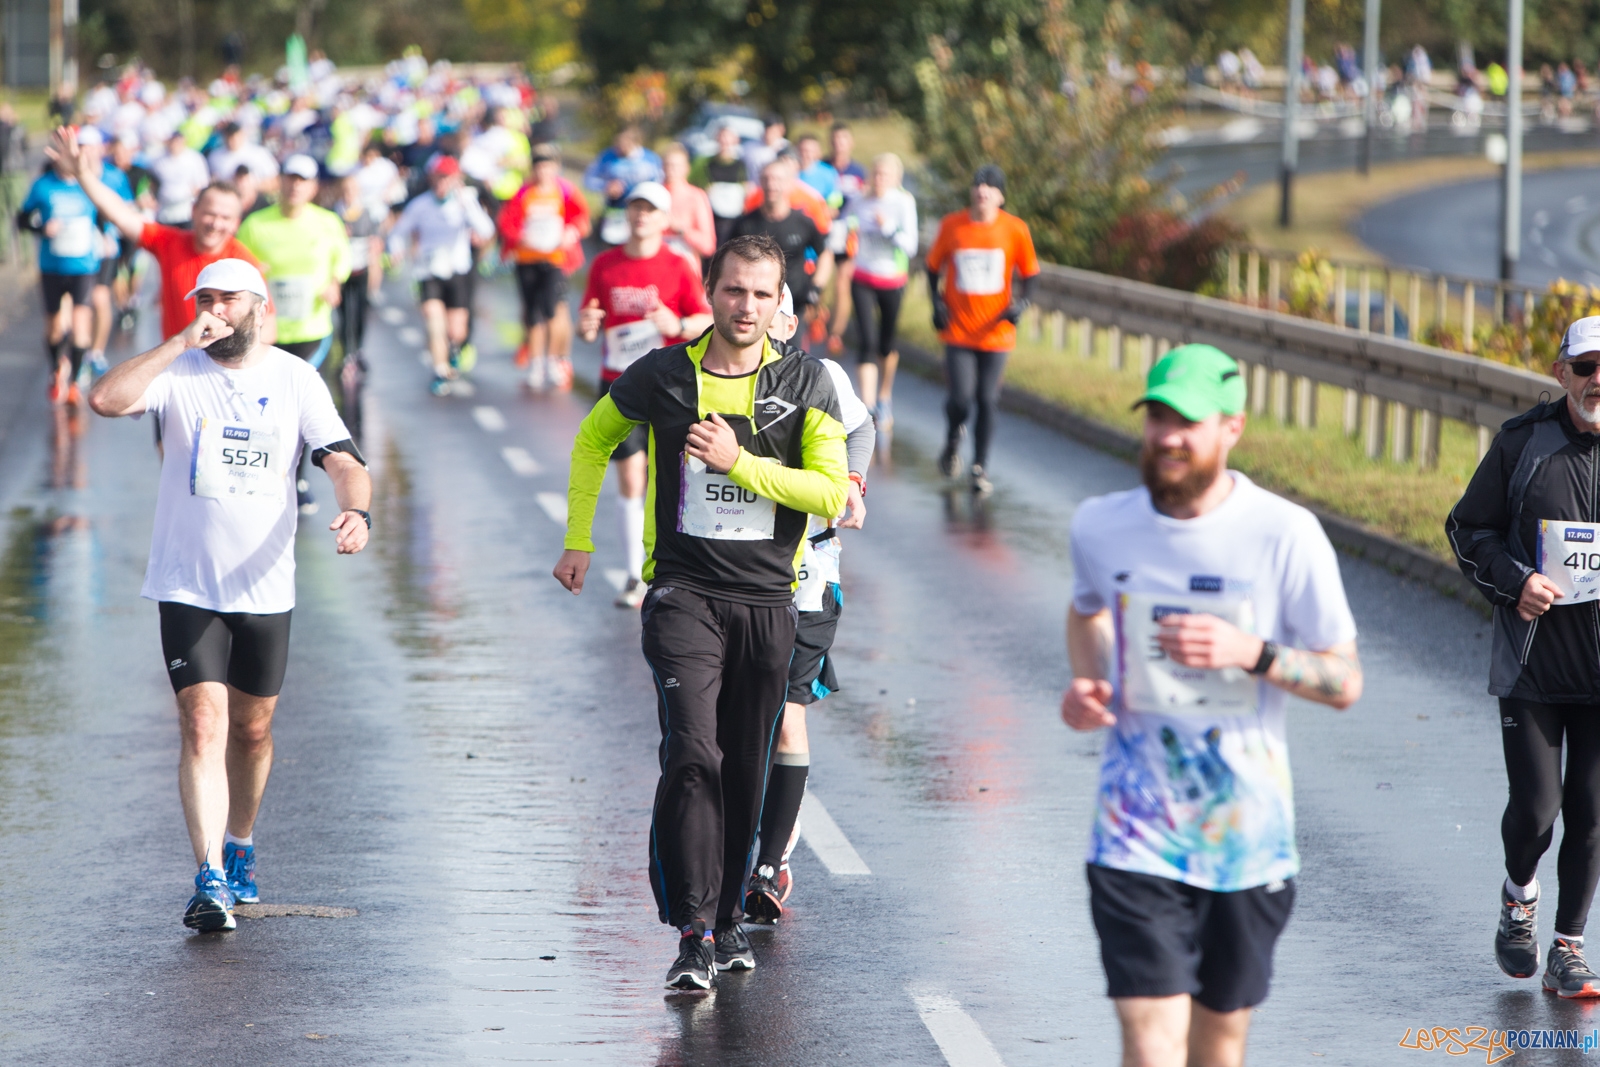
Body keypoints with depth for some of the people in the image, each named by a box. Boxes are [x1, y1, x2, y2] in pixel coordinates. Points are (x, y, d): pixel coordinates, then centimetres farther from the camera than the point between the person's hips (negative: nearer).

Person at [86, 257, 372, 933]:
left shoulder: (296, 379, 2)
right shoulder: (177, 372, -4)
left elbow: (340, 459, -3)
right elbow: (106, 400, -22)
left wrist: (356, 510, -24)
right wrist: (181, 342, -21)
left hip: (265, 589, 2)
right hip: (187, 588, -2)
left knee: (251, 729, 14)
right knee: (203, 726, -13)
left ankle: (240, 850, 37)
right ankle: (210, 880, -18)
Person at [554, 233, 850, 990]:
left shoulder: (806, 383, -1)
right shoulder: (663, 375, -1)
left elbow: (832, 493, -7)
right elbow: (594, 437, 18)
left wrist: (739, 461, -17)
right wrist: (578, 540, 15)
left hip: (768, 597, 2)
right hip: (683, 589, -2)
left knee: (745, 769, 9)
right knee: (693, 754, -16)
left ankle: (727, 917, 25)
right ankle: (694, 932, -17)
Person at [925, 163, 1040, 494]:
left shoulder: (1015, 230, -4)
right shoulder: (952, 226, -2)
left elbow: (1030, 273, 6)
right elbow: (933, 267, 10)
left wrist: (1022, 303, -11)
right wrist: (937, 302, -4)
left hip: (995, 330, 0)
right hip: (958, 329, 0)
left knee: (988, 400, -1)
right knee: (961, 397, -10)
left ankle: (980, 467, 15)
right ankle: (952, 444, 23)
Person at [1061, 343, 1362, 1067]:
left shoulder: (1284, 535, -10)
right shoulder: (1100, 526, -2)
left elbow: (1345, 683, -5)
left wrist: (1252, 653, -22)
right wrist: (1085, 682, 3)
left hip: (1247, 838, 0)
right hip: (1137, 839, 0)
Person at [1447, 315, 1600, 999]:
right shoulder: (1523, 443, -1)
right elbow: (1469, 529, 7)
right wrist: (1514, 581, -10)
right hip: (1533, 661, -1)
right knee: (1535, 808, -1)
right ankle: (1519, 894, 32)